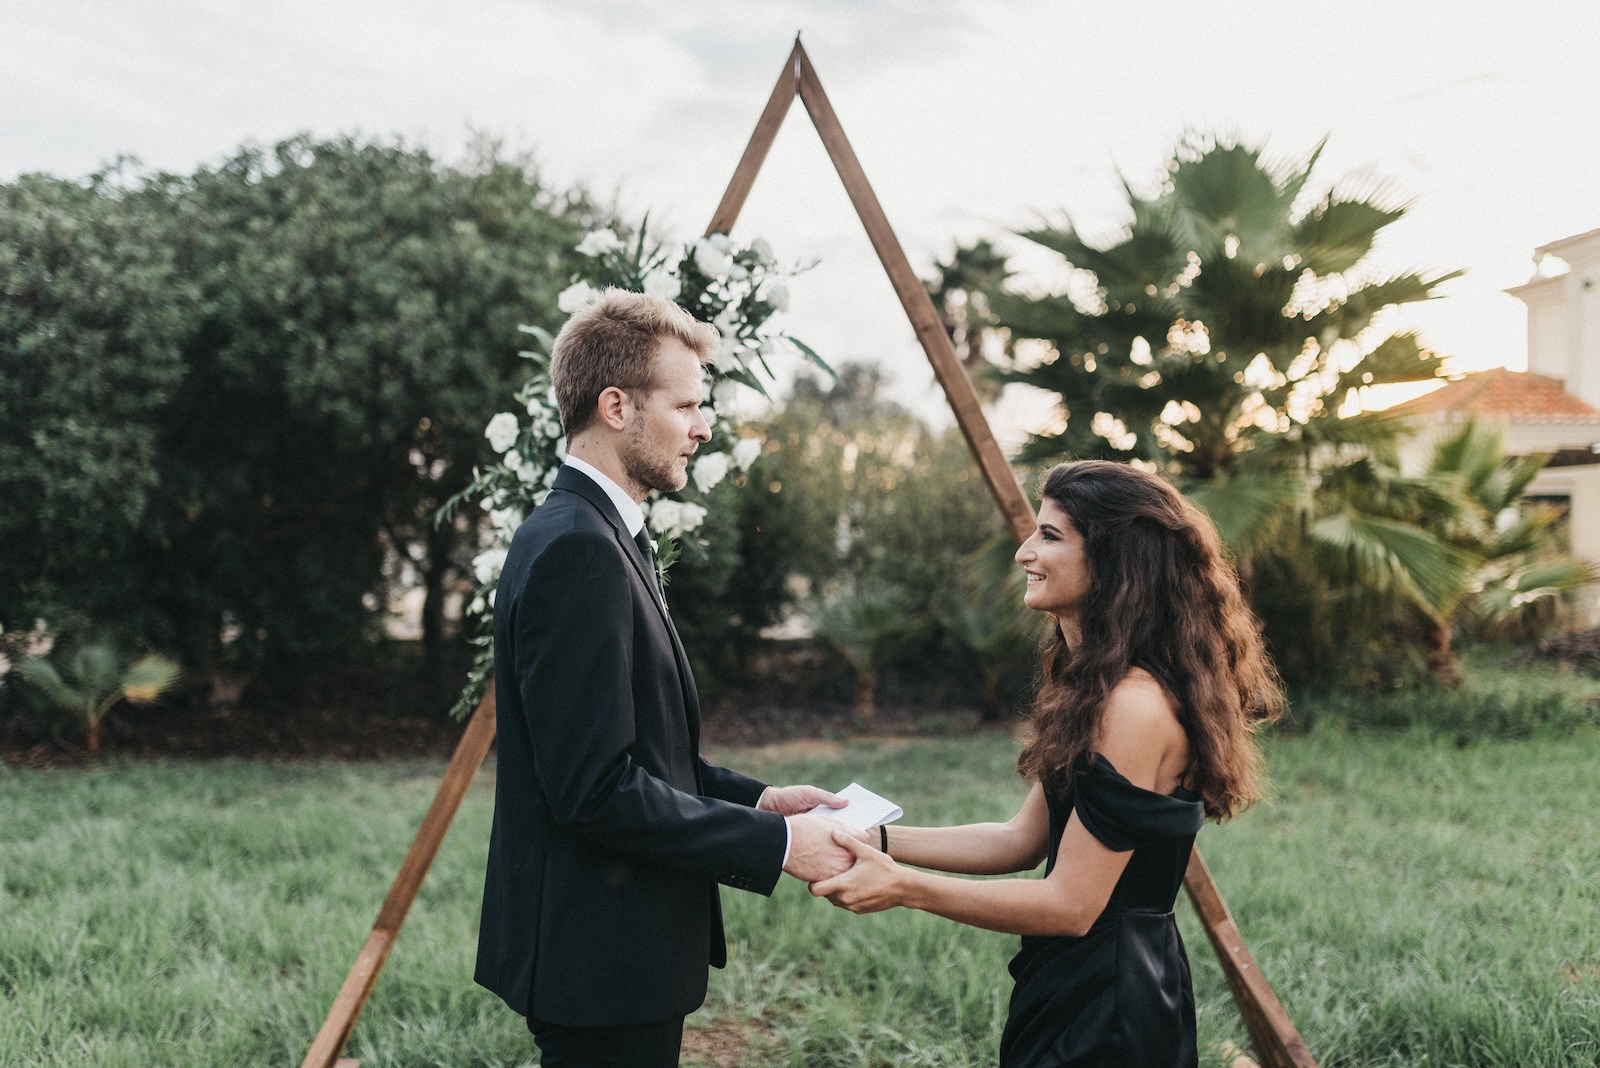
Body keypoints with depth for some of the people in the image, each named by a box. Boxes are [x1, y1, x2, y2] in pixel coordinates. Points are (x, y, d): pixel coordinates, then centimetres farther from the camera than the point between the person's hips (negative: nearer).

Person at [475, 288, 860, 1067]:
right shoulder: (576, 550, -21)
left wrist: (756, 799, 6)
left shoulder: (595, 535, 11)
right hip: (601, 954, -10)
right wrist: (776, 845, -18)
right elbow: (597, 788, -24)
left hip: (606, 950, 10)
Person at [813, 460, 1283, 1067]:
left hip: (1105, 1019, -9)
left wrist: (903, 887, -20)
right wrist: (874, 839, 0)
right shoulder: (1099, 686, 7)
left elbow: (1071, 905, -21)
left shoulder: (1136, 705, -24)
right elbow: (1023, 840, 7)